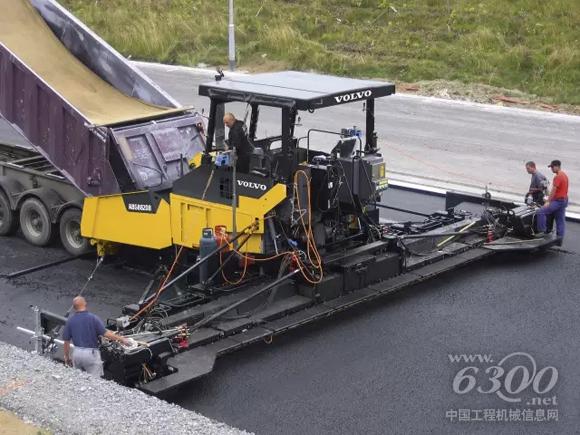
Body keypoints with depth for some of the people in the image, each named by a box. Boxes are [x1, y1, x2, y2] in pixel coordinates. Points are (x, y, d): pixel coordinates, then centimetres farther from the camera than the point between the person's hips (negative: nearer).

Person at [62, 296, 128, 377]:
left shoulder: (70, 321, 1)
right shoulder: (93, 318, -10)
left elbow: (66, 341, 4)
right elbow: (105, 333, -15)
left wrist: (67, 357, 16)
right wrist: (122, 339, -6)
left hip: (77, 353, 4)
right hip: (91, 353, -4)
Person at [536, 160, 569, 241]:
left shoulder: (557, 177, -16)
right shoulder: (564, 175, 15)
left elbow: (553, 191, -20)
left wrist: (548, 202, -19)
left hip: (558, 201, -10)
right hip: (564, 200, 10)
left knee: (541, 212, -14)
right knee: (561, 220, 10)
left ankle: (542, 231, -14)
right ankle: (559, 239, 13)